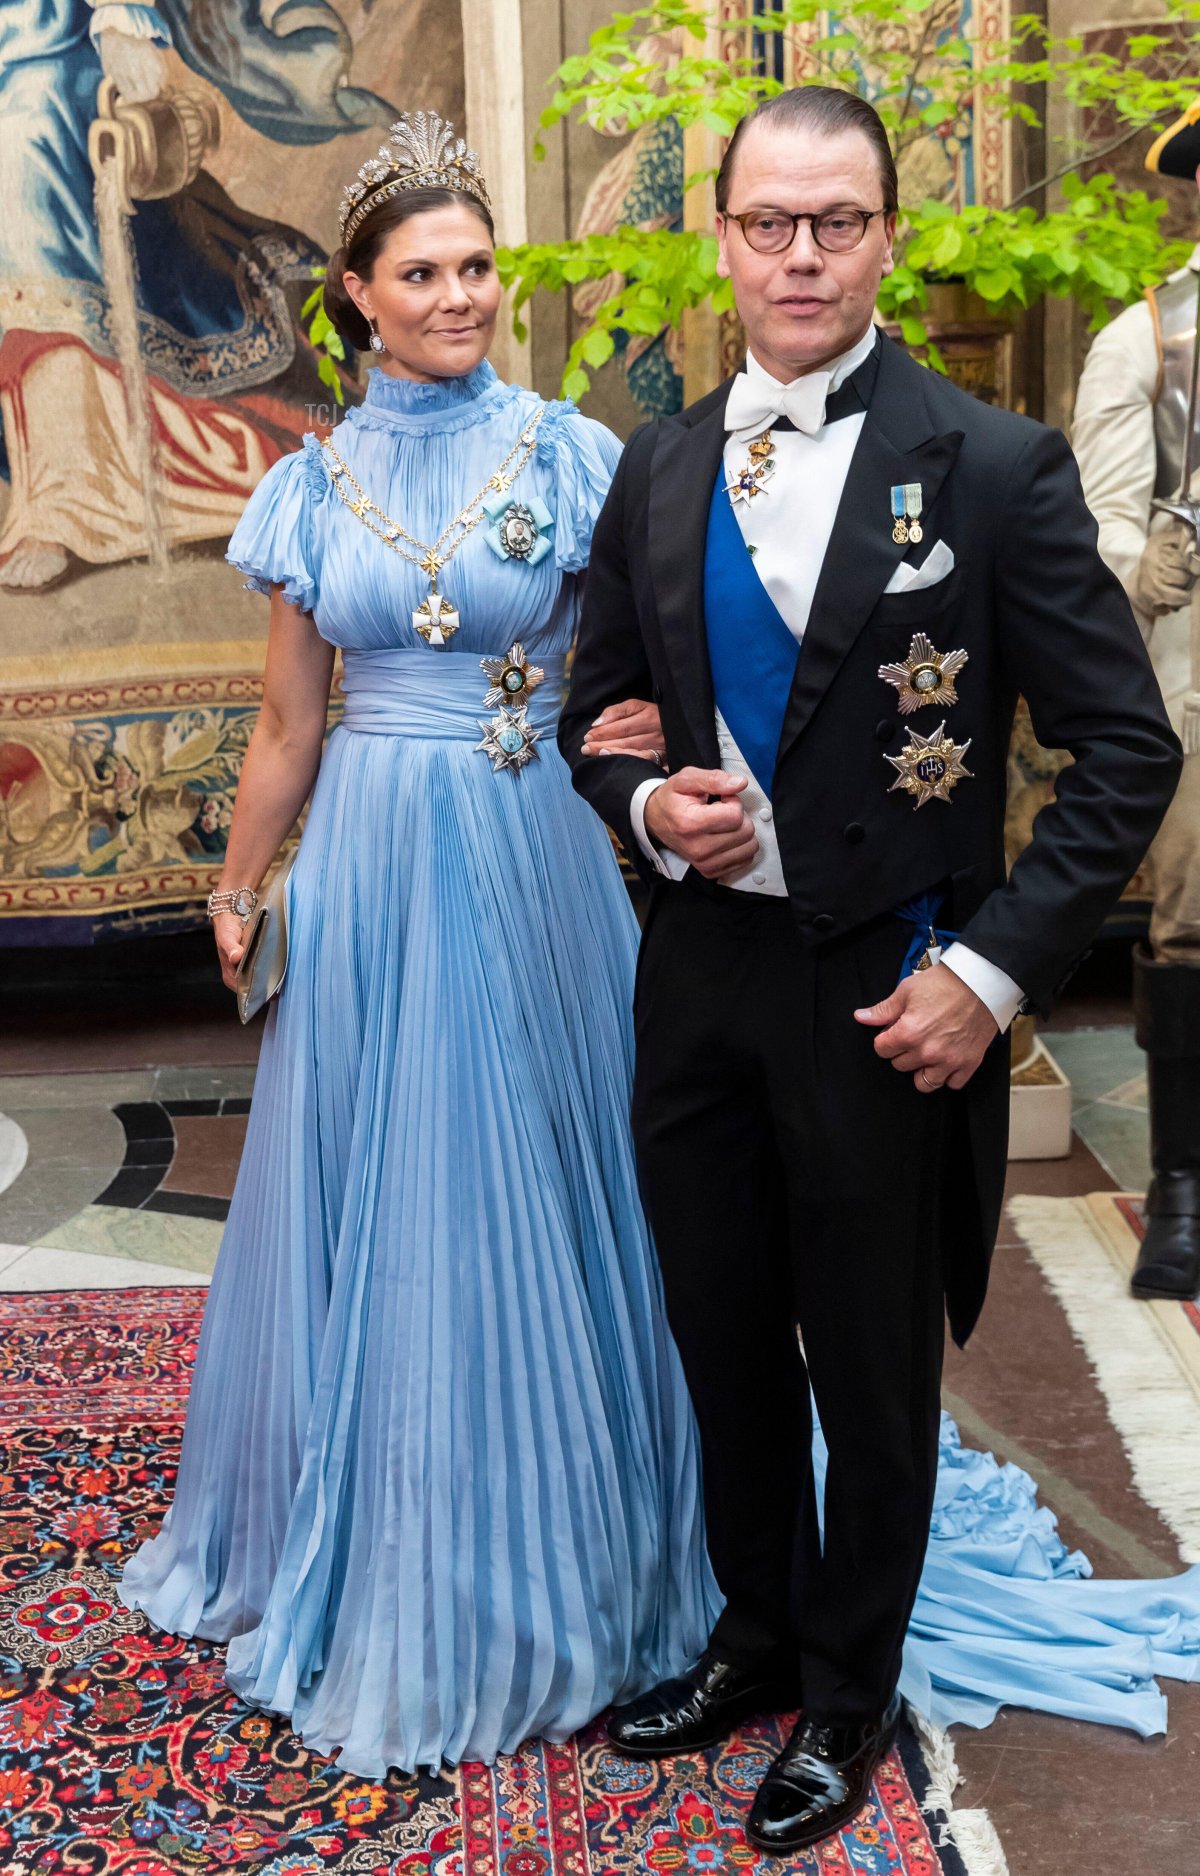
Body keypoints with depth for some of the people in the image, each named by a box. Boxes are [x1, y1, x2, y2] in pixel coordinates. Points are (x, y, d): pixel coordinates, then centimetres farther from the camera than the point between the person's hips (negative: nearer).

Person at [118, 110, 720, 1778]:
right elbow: (289, 726, 12)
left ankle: (545, 1567, 30)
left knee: (531, 1208, 8)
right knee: (374, 1216, 11)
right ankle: (378, 1570, 32)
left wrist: (646, 731, -21)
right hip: (373, 878, 2)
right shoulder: (316, 488, 5)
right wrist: (235, 897, 16)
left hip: (536, 872, -2)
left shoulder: (571, 454, -2)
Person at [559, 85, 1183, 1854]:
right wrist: (645, 807, -8)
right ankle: (755, 1631, 44)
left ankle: (847, 1693, 37)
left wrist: (994, 971, -15)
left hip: (885, 993, -4)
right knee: (726, 1343, 19)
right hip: (699, 973, 4)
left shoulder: (993, 468, -10)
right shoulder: (659, 469, 4)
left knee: (872, 1376, 13)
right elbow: (597, 706, 14)